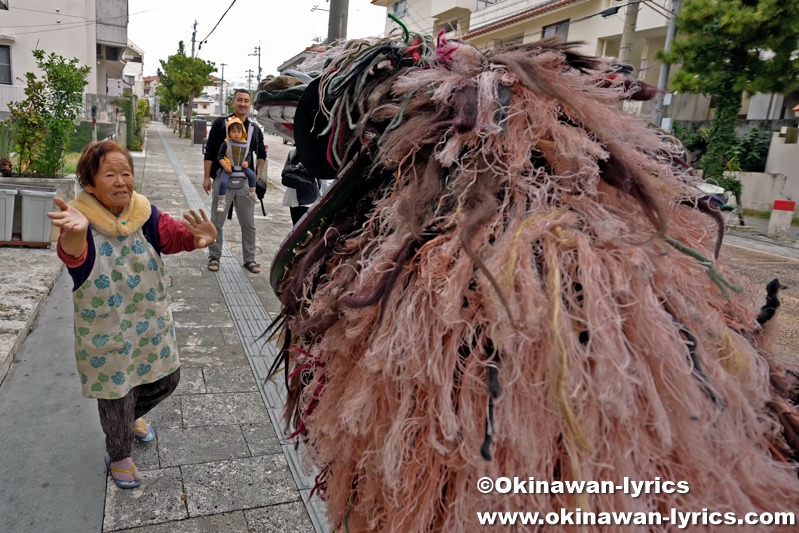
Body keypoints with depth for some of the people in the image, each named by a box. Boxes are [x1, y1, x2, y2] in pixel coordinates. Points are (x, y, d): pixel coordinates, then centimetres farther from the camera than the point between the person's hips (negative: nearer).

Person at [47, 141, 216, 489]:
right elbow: (73, 255, -41)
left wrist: (198, 238, -47)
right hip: (104, 333, -4)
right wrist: (76, 232, -66)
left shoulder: (145, 214, -8)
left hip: (152, 323, 4)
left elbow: (174, 235, -22)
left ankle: (133, 415, 53)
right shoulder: (80, 221, -20)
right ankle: (119, 455, 42)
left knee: (166, 380, 20)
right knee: (116, 396, 12)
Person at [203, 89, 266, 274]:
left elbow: (261, 154, 17)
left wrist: (256, 176, 6)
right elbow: (209, 152, -1)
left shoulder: (255, 129, 8)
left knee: (248, 224, 7)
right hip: (222, 180, -2)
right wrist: (207, 177, -5)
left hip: (245, 182, 2)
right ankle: (214, 257, 19)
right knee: (217, 222, 6)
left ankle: (249, 259, 18)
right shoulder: (220, 123, 0)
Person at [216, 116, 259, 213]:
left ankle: (251, 193, 11)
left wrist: (247, 162, -5)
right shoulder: (226, 143, -6)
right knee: (223, 182, -21)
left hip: (242, 167, 4)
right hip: (228, 168, -4)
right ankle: (221, 201, -4)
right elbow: (220, 156, -5)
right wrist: (225, 166, -17)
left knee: (252, 175, -12)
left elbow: (249, 155, 15)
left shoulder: (245, 144, 5)